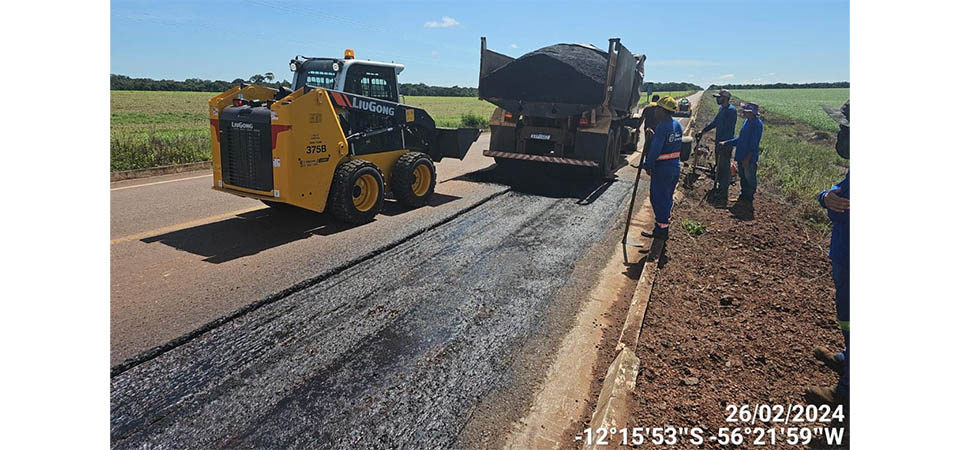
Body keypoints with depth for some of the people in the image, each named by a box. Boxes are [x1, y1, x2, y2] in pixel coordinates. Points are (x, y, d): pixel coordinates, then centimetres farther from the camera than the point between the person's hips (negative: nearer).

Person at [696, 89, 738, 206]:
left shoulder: (731, 110, -16)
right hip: (719, 143, 9)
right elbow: (715, 122, 25)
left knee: (724, 169, -7)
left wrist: (722, 142, -25)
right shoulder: (721, 109, 13)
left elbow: (730, 129, -22)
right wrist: (703, 131, 21)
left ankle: (723, 197, -5)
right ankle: (719, 191, 28)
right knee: (719, 168, 16)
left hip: (726, 144, -9)